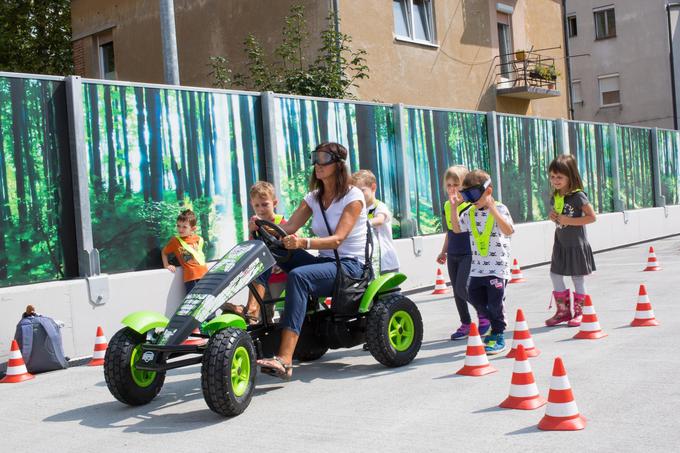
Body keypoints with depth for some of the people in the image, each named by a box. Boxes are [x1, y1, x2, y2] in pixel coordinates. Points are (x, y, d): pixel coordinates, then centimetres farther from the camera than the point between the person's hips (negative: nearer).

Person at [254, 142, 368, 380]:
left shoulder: (353, 196, -6)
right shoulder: (313, 198, 13)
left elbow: (337, 239, -19)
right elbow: (288, 228, 0)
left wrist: (303, 243, -37)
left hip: (350, 265, -7)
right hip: (323, 262, 7)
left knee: (298, 276, -36)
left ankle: (284, 360, -46)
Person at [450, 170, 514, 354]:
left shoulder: (499, 209, -11)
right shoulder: (470, 212, 8)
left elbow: (509, 231, -26)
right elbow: (457, 228, 20)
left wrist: (493, 209, -35)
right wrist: (454, 208, 8)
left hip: (498, 268, -7)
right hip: (477, 268, 7)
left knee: (495, 303, -4)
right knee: (476, 299, 11)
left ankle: (498, 337, 10)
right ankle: (496, 327, 31)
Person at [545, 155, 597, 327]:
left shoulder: (578, 196, -15)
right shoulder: (555, 197, 6)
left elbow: (591, 217, -17)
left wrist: (569, 220, -22)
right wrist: (553, 217, -3)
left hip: (576, 244, -7)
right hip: (560, 244, 7)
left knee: (578, 279, 2)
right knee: (555, 275, 8)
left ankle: (579, 312, 15)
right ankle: (563, 311, 20)